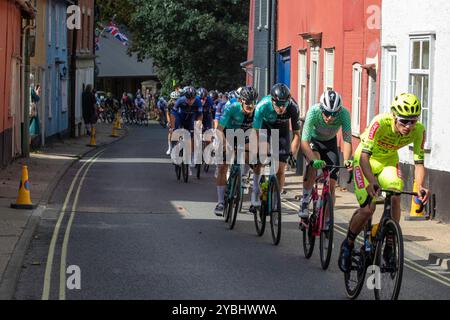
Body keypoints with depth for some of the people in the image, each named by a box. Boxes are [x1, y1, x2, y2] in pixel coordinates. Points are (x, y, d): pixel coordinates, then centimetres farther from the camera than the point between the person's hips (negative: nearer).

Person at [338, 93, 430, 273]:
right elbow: (364, 156, -41)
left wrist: (420, 186, -40)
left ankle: (389, 247, -9)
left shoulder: (418, 130, -24)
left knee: (395, 198, -24)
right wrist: (372, 181, -57)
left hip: (389, 160, 3)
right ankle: (348, 244, 12)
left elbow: (419, 162, -20)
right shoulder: (380, 123, -36)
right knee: (368, 209, -15)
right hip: (366, 160, -3)